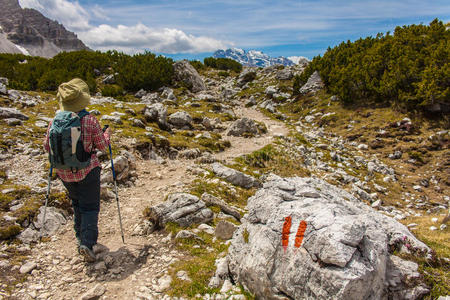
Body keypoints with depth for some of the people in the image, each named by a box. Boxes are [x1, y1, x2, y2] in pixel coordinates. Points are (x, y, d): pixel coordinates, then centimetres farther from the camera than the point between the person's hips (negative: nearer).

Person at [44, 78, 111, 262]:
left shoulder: (55, 122, -6)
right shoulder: (90, 121, -16)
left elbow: (47, 147, 5)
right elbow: (102, 146, -6)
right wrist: (107, 134, 12)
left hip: (64, 173, 4)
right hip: (87, 171, -4)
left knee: (77, 204, 24)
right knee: (90, 206, 5)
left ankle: (81, 236, 35)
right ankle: (87, 242, -7)